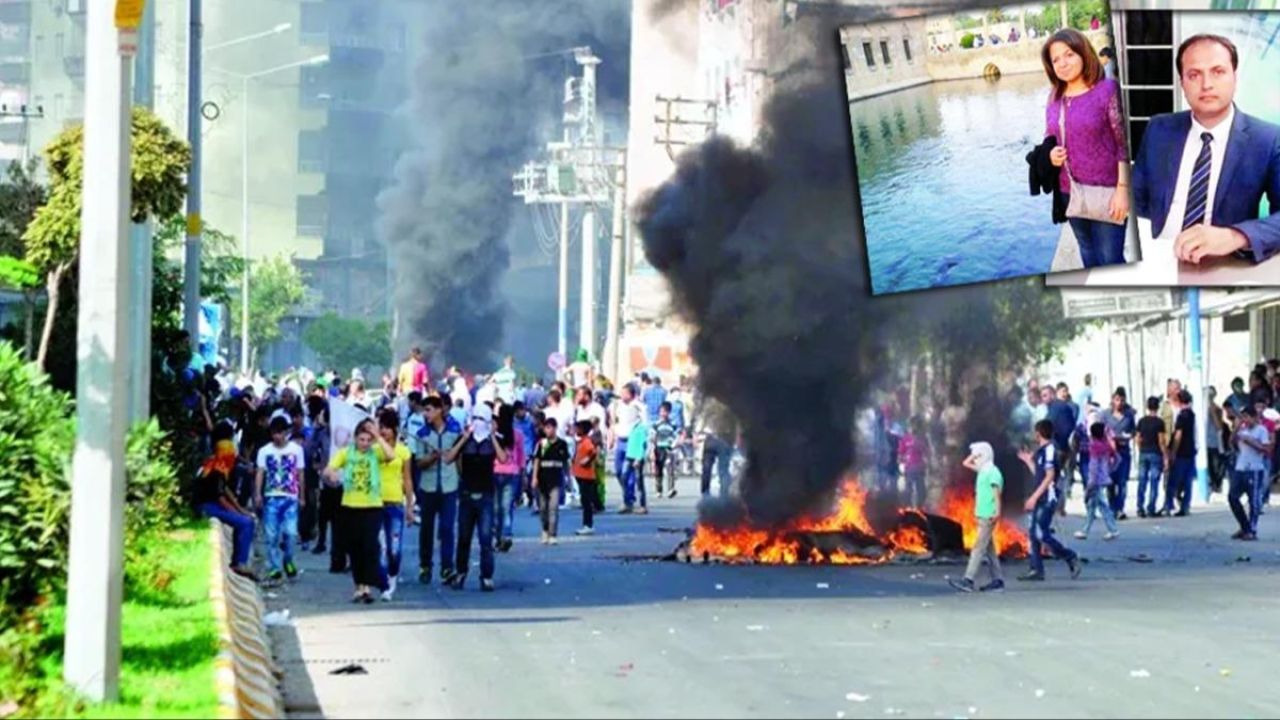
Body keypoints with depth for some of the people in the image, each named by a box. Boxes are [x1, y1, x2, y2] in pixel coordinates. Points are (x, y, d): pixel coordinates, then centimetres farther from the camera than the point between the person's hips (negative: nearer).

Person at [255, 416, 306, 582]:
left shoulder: (296, 450, 4)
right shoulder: (264, 451, 3)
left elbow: (300, 474, 10)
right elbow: (260, 473, -3)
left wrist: (302, 496, 11)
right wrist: (257, 494, -15)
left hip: (290, 498, -1)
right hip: (271, 497, 1)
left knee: (290, 532, -11)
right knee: (271, 535, -1)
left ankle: (288, 561, 15)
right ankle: (274, 568, 8)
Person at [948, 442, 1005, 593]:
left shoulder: (993, 473, -12)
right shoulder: (983, 471, 15)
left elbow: (997, 493, -17)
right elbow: (966, 463, 26)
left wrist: (997, 512, -24)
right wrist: (975, 453, 13)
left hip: (988, 517, -10)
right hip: (982, 515, 10)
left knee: (979, 548, -13)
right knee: (988, 548, 11)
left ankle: (969, 580, -18)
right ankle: (997, 580, 14)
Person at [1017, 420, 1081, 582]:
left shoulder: (1049, 450, -13)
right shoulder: (1041, 451, 16)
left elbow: (1049, 476, -19)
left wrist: (1034, 497, -21)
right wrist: (1029, 461, 31)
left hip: (1048, 499, -10)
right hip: (1040, 499, 10)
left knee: (1042, 534, -12)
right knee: (1033, 533, 7)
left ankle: (1071, 558, -2)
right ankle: (1037, 570, 9)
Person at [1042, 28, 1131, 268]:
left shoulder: (1107, 89, -11)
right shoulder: (1055, 99, 6)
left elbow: (1124, 143, -12)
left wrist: (1122, 188, -17)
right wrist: (1051, 154, -5)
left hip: (1105, 191, -6)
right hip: (1071, 192, 6)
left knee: (1110, 260, -5)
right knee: (1089, 257, 16)